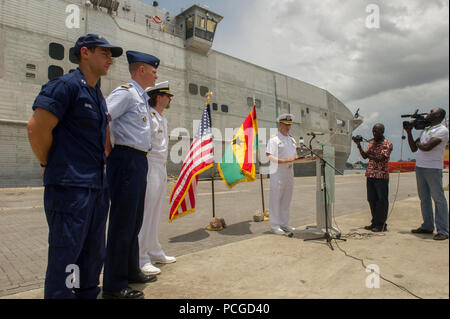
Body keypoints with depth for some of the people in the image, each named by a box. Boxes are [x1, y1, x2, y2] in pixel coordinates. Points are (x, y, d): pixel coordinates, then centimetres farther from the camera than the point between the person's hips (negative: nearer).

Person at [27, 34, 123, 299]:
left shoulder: (99, 96, 18)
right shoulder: (66, 85, -8)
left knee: (94, 255, 16)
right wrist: (51, 165, -5)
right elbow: (37, 129, -16)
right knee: (65, 257, 0)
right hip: (70, 187, -8)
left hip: (98, 186, 9)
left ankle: (88, 293, 31)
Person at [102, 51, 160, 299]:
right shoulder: (126, 92, -8)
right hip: (127, 160, -10)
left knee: (134, 220, 16)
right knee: (122, 222, -4)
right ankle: (114, 286, 9)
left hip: (139, 161, 10)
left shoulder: (141, 97, 20)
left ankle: (131, 271, 31)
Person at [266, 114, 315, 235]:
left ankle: (284, 224, 23)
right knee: (275, 199, -2)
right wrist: (285, 160, -25)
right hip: (277, 172, -7)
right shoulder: (274, 140, -7)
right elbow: (270, 157, -15)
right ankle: (274, 225, 8)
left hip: (289, 172, 7)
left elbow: (295, 157, 20)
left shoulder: (292, 140, 17)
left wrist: (308, 158, 5)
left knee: (287, 199, 12)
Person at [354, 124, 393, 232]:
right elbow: (365, 156, 7)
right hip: (370, 174, 6)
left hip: (381, 175, -6)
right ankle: (375, 222, 20)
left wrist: (370, 155, -7)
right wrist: (359, 146, -4)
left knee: (382, 200, 0)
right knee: (372, 199, 10)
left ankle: (381, 224, 7)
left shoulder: (387, 143, -3)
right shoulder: (372, 142, 16)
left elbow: (382, 158, -14)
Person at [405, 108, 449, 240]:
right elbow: (414, 148, 18)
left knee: (438, 198, -4)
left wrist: (418, 143, 4)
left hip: (433, 169, -8)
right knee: (424, 198, 11)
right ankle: (427, 226, 21)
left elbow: (426, 147, -18)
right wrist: (409, 132, 12)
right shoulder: (425, 130, 18)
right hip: (419, 167, 8)